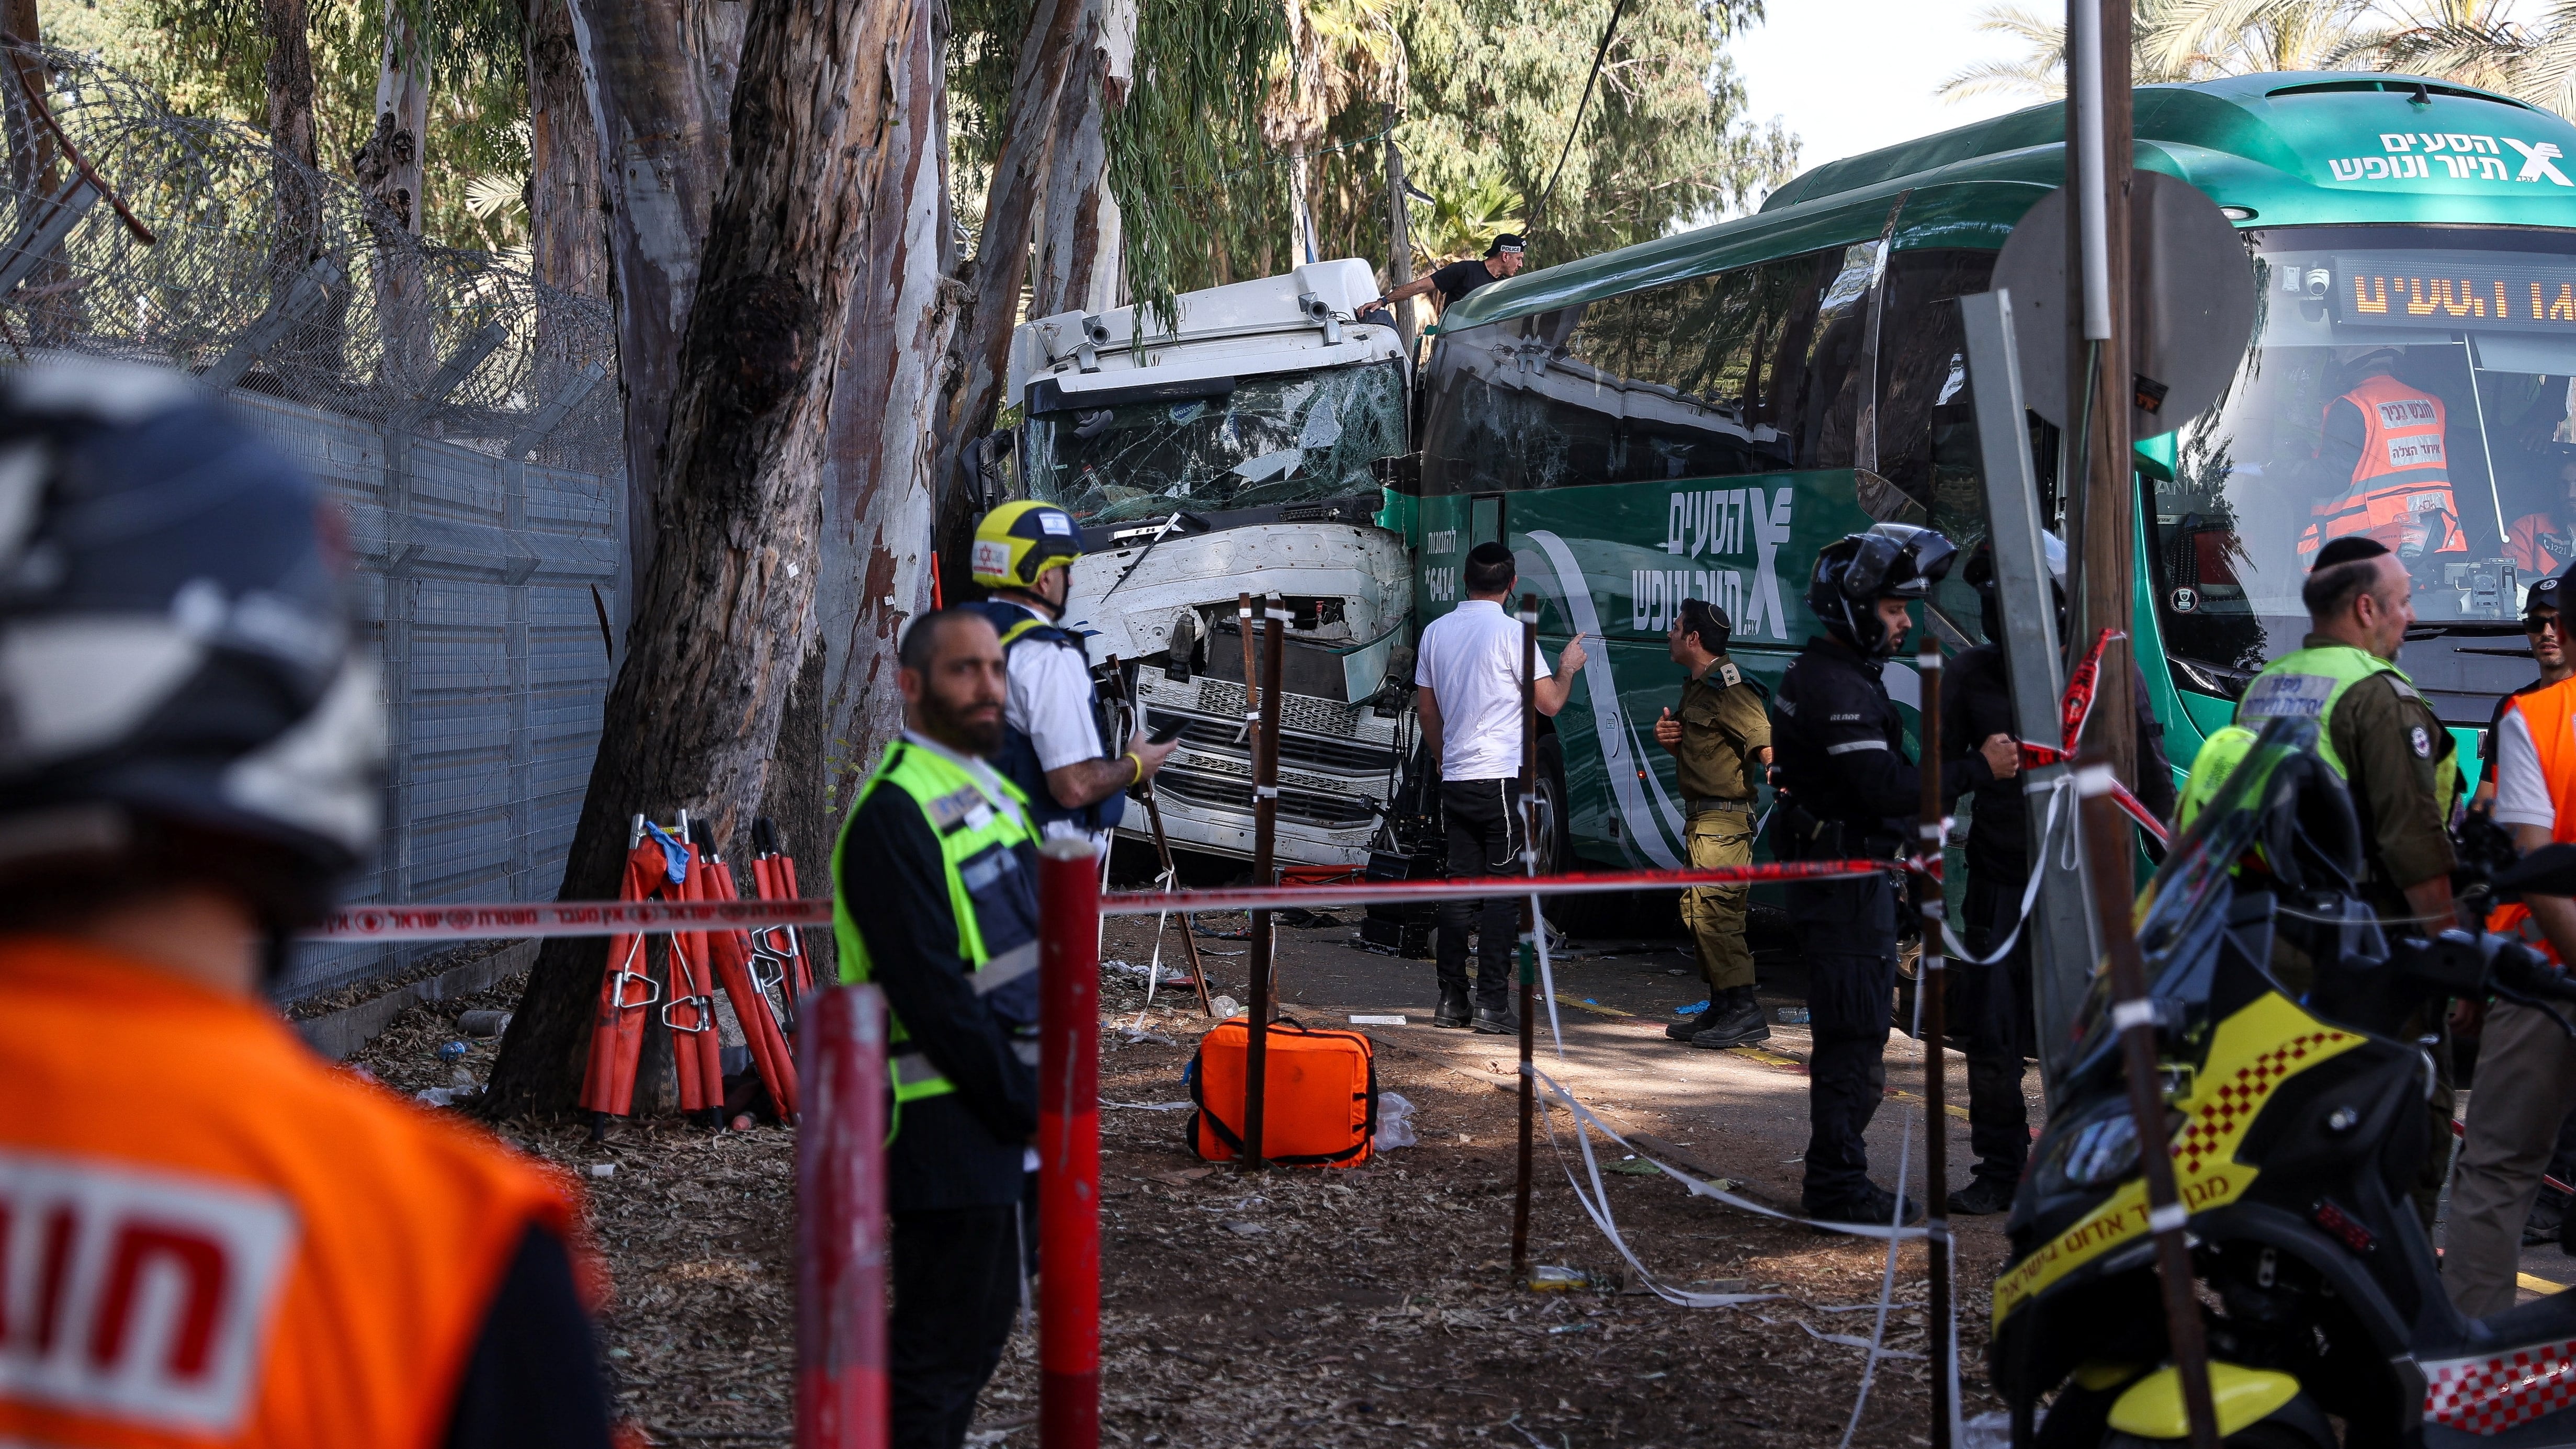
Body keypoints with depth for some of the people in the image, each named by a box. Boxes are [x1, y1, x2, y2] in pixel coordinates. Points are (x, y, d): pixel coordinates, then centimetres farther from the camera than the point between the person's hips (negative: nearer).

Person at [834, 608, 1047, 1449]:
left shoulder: (994, 794, 15)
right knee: (945, 1340, -3)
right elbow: (931, 991, -21)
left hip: (1006, 1114, 10)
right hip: (947, 1122, -10)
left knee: (985, 1320, 18)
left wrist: (1044, 1088, 10)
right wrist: (1023, 1105, -17)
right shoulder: (895, 813, -16)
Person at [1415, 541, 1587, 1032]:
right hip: (1503, 779, -6)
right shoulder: (1511, 631, -9)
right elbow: (1550, 702, -8)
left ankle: (1450, 1001, 10)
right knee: (1503, 890, -2)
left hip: (1455, 781, 6)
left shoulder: (1436, 632, 9)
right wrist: (1568, 667, 12)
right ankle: (1493, 1005, -4)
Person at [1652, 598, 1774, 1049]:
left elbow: (1766, 745, -25)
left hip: (1724, 818, -11)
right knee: (1698, 911, 13)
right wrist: (1670, 738, 6)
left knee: (1715, 911, -12)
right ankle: (1720, 1009, 20)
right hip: (1701, 817, 11)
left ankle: (1744, 1012, -10)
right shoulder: (1696, 686, 16)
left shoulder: (1728, 687, -15)